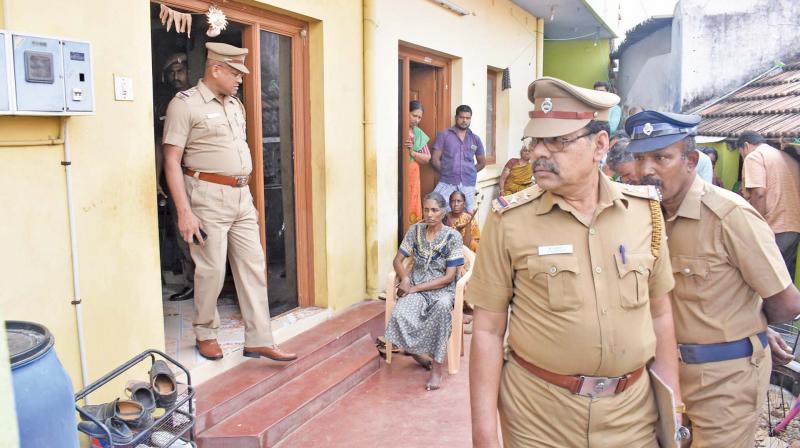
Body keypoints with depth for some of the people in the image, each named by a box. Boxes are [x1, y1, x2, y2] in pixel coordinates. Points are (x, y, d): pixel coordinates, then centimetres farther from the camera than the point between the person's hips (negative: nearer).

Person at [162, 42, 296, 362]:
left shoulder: (235, 104, 14)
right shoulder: (185, 104, -8)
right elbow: (171, 161, -12)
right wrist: (184, 212, -18)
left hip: (241, 196, 7)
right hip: (209, 197, -7)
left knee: (252, 266, 5)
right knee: (212, 270, 0)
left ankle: (259, 341, 11)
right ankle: (205, 334, 24)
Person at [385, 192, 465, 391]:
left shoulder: (453, 236, -7)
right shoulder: (415, 230, 3)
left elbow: (449, 277, -10)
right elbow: (398, 260, 8)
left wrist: (416, 288, -16)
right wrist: (405, 278, -14)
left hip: (442, 288, -2)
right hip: (415, 286, 2)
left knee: (442, 307, -39)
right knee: (400, 314, -31)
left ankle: (437, 366, -25)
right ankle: (421, 354, -4)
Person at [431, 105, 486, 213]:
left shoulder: (475, 139, 12)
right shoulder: (444, 135, 4)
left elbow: (482, 162, 21)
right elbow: (435, 159, 1)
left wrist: (468, 172, 12)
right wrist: (446, 171, 2)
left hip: (468, 185, 2)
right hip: (447, 183, -2)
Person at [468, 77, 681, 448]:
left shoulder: (644, 209, -3)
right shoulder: (509, 220, -12)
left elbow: (660, 314, 7)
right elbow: (487, 331, -9)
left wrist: (673, 409, 8)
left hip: (632, 409, 3)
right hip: (539, 413, -2)